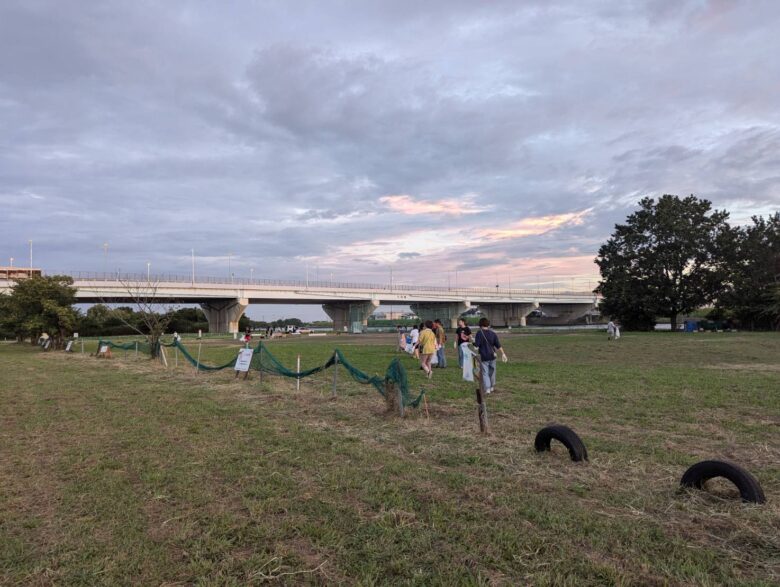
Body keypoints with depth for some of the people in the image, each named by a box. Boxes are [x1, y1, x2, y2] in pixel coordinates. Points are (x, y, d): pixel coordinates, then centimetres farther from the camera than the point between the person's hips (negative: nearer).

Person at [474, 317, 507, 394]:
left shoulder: (479, 333, -10)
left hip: (483, 357, -3)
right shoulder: (493, 334, 0)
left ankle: (487, 389, -7)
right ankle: (492, 387, 32)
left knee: (485, 373, 2)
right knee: (492, 371, 19)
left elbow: (476, 345, -14)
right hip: (492, 356, 3)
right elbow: (498, 345, 0)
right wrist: (503, 354, 6)